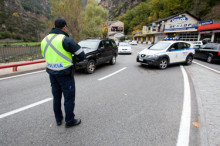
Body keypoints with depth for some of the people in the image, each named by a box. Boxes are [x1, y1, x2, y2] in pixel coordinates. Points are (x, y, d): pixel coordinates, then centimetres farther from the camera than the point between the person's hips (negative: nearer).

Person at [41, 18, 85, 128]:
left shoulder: (45, 40, 7)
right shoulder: (65, 40, -16)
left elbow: (44, 55, 17)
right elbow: (81, 55, -15)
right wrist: (73, 59, 5)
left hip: (52, 72, 7)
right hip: (65, 73, -7)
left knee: (56, 96, 19)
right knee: (69, 97, 7)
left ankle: (58, 119, 34)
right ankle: (70, 121, 21)